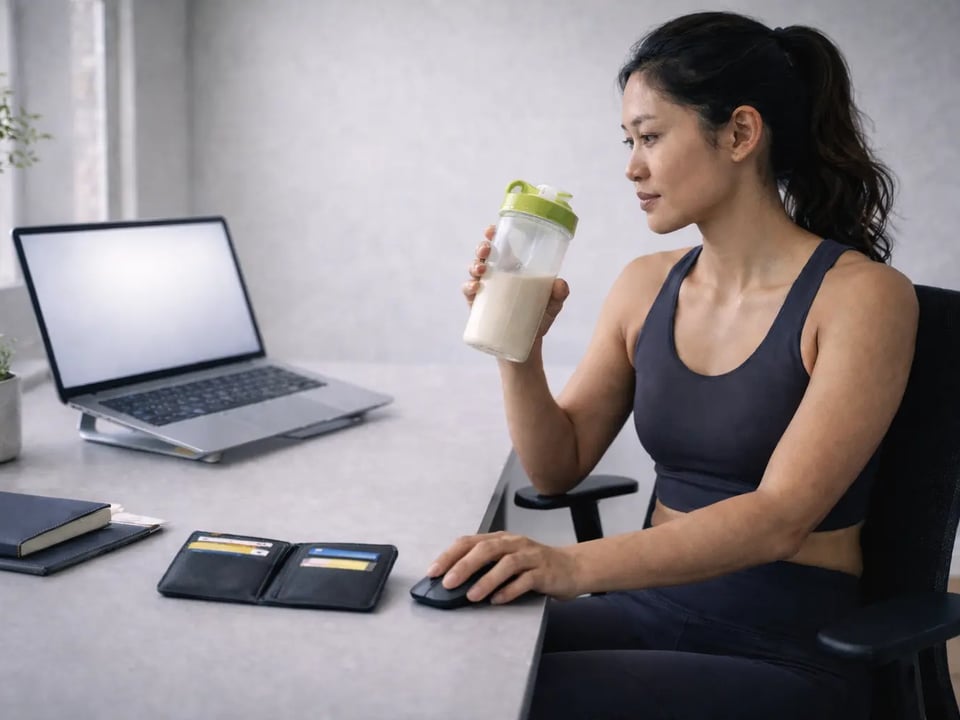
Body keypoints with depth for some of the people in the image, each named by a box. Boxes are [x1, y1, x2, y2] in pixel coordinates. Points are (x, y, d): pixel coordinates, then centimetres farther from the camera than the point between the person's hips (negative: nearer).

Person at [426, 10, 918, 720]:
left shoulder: (862, 295, -11)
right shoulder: (645, 286, 7)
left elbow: (781, 518, -22)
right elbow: (558, 467, 11)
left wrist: (577, 565, -33)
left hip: (789, 647, -5)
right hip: (653, 607, 5)